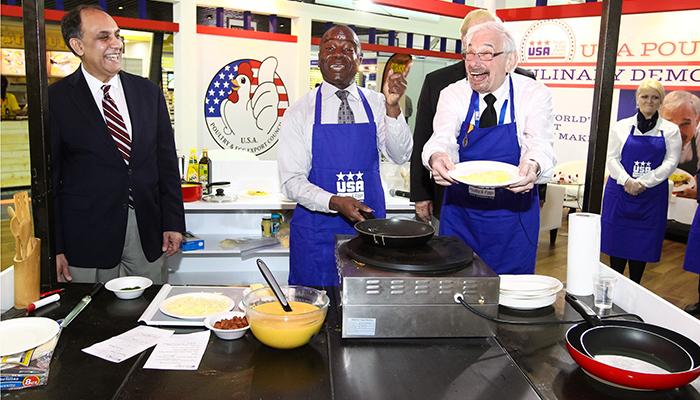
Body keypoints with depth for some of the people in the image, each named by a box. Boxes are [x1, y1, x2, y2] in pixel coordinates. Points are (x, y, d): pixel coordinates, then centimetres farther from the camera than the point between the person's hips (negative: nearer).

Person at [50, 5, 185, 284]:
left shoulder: (148, 92, 6)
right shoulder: (56, 99, -4)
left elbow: (167, 163, 7)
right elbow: (48, 178, -2)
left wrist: (173, 223, 4)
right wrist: (55, 248, -4)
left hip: (148, 233, 3)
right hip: (87, 237, -3)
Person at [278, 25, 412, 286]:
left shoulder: (376, 104, 2)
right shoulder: (300, 112, -4)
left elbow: (400, 156, -10)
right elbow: (291, 181, -7)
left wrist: (392, 107, -24)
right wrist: (335, 203, -22)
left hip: (370, 227, 2)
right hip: (316, 231, -1)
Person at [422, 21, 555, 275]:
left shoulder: (534, 95, -7)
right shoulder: (453, 95, -2)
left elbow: (541, 146, -18)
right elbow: (442, 139, -16)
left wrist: (532, 166, -42)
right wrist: (436, 157, -40)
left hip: (513, 215, -1)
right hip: (459, 213, 2)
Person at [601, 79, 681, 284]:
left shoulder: (670, 130, 5)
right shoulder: (622, 126, 5)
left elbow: (670, 162, -3)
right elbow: (612, 158, 0)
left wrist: (643, 183, -15)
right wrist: (627, 181, -16)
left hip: (652, 194, 0)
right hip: (620, 190, 0)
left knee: (642, 243, 5)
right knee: (617, 239, 4)